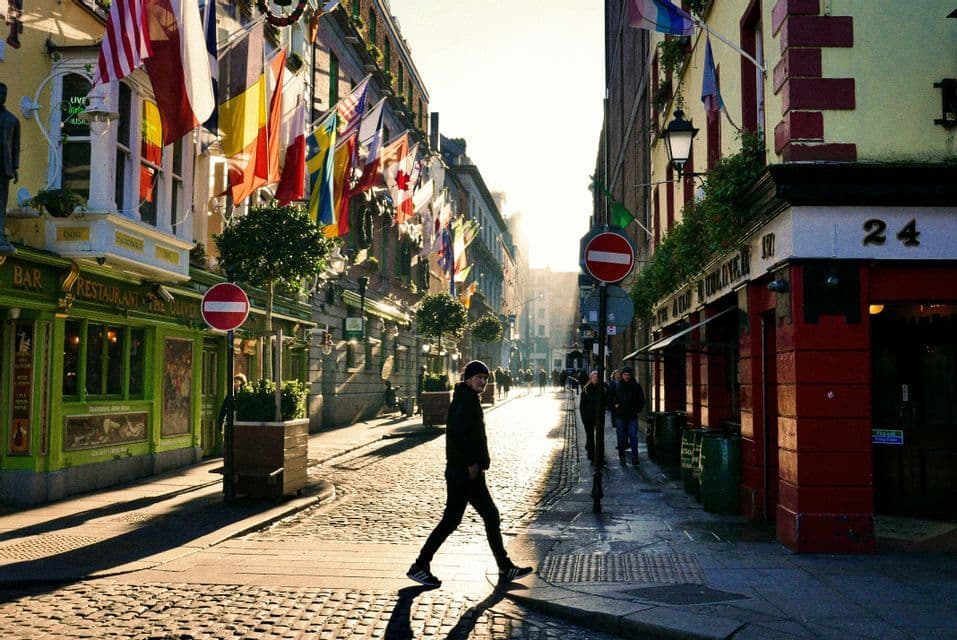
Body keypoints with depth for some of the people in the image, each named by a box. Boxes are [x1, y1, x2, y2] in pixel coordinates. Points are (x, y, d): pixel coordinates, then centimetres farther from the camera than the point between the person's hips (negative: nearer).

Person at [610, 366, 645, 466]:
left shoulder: (636, 386, 5)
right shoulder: (616, 386, 4)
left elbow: (641, 400, 12)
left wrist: (638, 410, 1)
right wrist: (615, 405, -3)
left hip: (632, 416, -1)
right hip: (620, 416, 1)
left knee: (633, 437, -6)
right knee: (621, 438, 5)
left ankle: (634, 457, -2)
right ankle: (621, 457, 12)